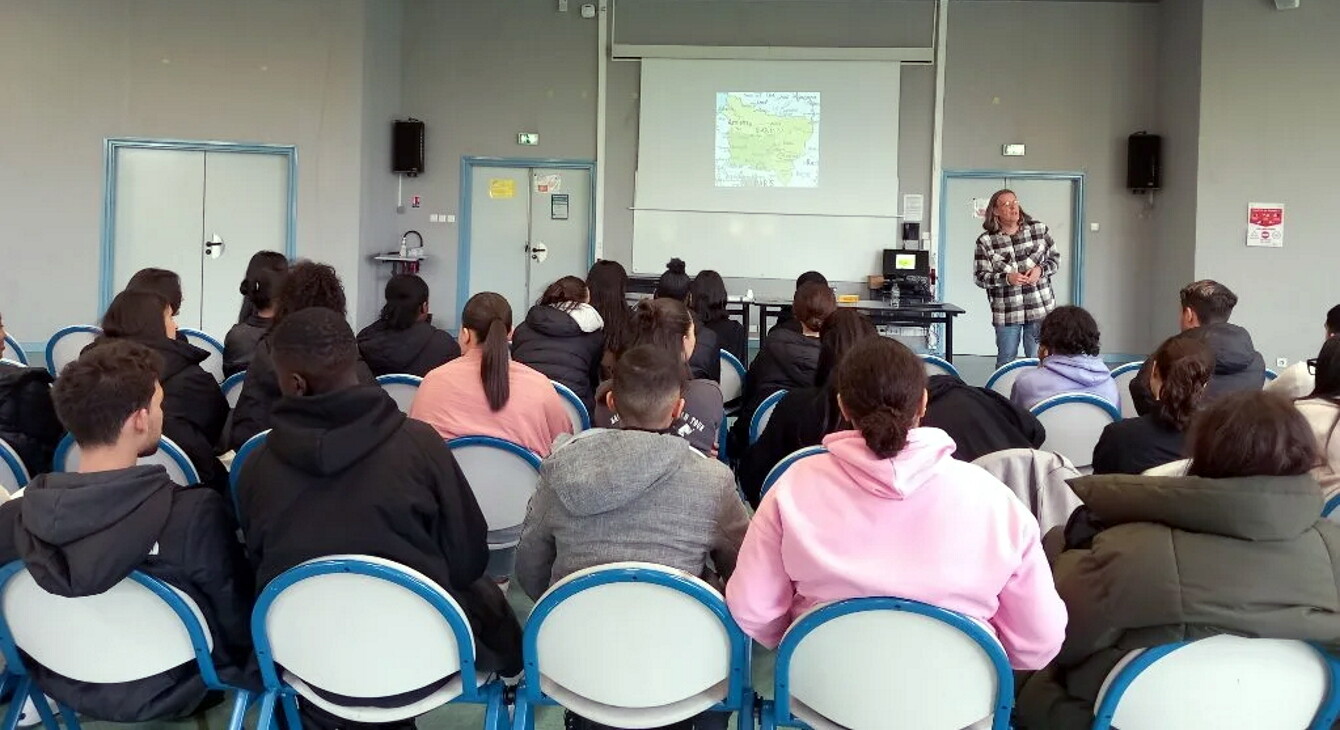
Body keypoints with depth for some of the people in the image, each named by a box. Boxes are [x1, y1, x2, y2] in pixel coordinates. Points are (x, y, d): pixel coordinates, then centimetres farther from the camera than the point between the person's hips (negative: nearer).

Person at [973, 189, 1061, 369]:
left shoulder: (1039, 229, 3)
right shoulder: (985, 241, -3)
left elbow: (1055, 258, 11)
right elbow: (980, 276, -3)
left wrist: (1040, 270, -10)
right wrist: (1007, 278, -19)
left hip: (1040, 308, 1)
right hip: (1006, 312, -1)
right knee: (1005, 362, 8)